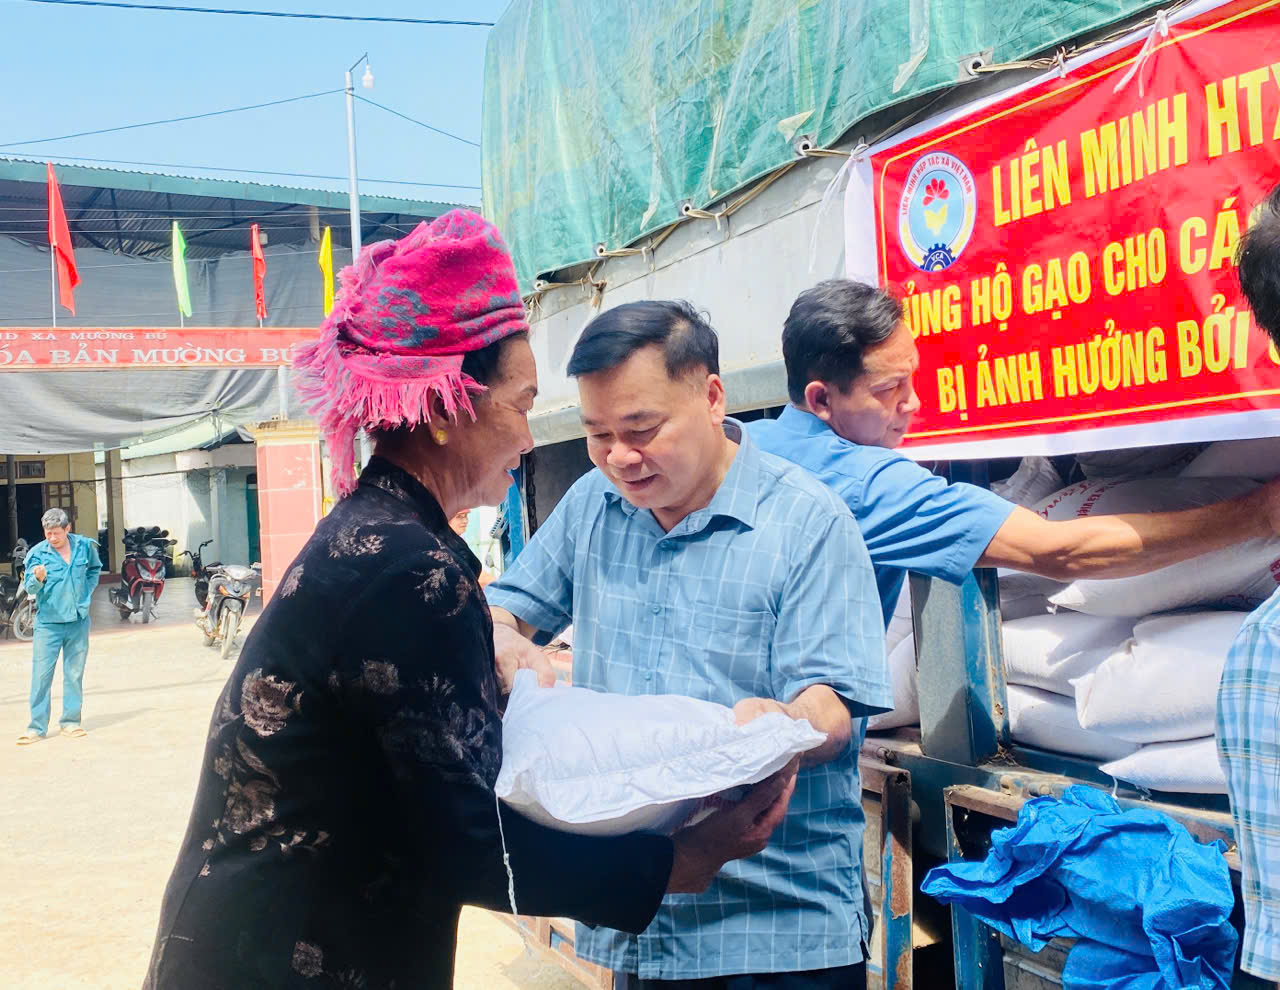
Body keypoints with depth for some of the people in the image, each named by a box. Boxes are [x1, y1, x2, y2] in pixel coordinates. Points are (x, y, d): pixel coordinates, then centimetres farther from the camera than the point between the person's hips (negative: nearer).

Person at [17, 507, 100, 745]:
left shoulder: (84, 546, -1)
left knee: (74, 674, 8)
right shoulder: (37, 553, -9)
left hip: (78, 621, 2)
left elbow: (95, 569, 20)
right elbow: (31, 588, -16)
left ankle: (70, 722, 18)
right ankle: (37, 727, 1)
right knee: (41, 674, -4)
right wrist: (38, 578, -37)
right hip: (48, 622, -2)